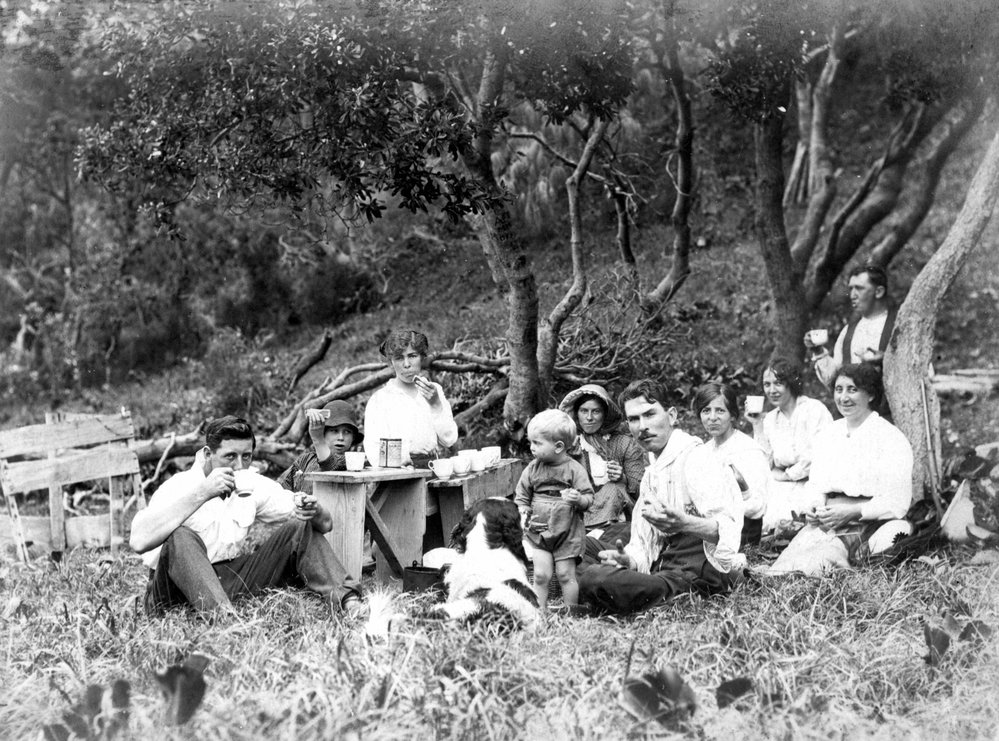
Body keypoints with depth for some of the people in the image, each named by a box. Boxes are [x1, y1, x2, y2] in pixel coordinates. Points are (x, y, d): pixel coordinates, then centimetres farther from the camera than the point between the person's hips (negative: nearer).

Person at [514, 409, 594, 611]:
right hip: (538, 531, 2)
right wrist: (523, 515, -8)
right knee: (541, 575, -4)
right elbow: (522, 496, 8)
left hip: (567, 532, -2)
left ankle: (571, 614, 16)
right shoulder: (532, 469, 1)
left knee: (565, 575, 4)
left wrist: (578, 499, -30)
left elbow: (588, 498, -8)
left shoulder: (574, 469, -8)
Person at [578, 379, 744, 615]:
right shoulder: (652, 473, 23)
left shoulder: (694, 456, -7)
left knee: (595, 579, -28)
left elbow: (729, 527, -22)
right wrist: (625, 559, -3)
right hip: (662, 574, 10)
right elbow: (643, 548, 21)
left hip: (693, 578, -10)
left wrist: (684, 524, -41)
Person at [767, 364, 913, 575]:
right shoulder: (826, 436, 19)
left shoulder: (891, 438, -1)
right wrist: (813, 509, -1)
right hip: (827, 523, 5)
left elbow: (898, 502, -7)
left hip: (870, 524, -5)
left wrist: (852, 512, -17)